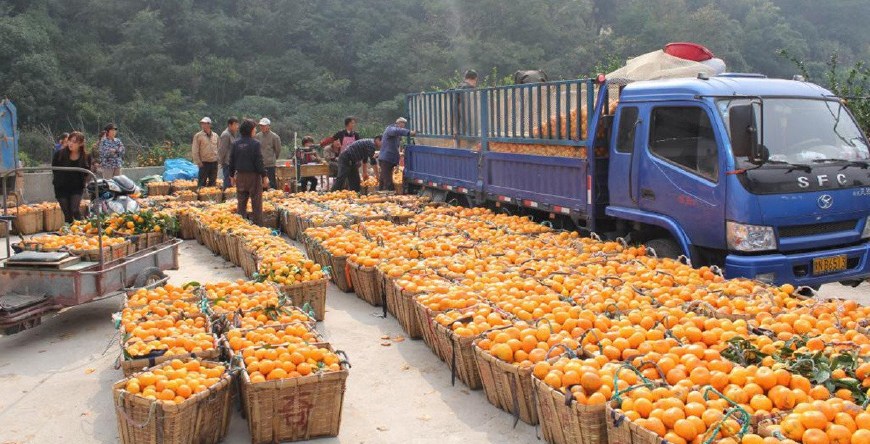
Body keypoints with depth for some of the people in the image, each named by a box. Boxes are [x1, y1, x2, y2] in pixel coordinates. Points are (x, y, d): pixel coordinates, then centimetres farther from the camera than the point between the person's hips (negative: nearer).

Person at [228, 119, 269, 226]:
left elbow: (231, 161, 7)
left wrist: (232, 175, 17)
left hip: (240, 176, 5)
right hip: (253, 176, -5)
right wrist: (264, 176, -8)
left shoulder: (235, 144, 3)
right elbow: (259, 162, -14)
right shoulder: (255, 143, -12)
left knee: (241, 203, 12)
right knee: (256, 204, 1)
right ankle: (258, 224, 2)